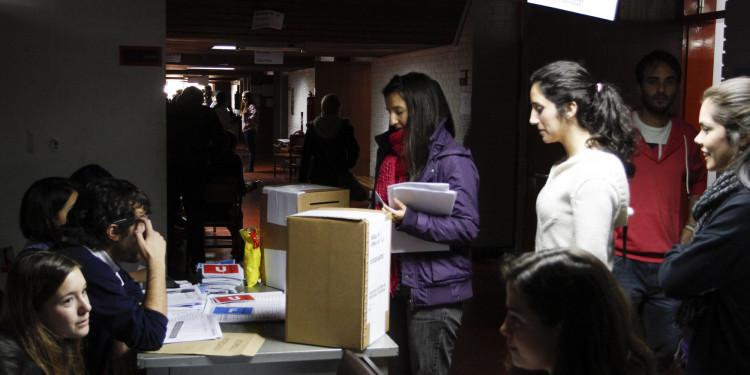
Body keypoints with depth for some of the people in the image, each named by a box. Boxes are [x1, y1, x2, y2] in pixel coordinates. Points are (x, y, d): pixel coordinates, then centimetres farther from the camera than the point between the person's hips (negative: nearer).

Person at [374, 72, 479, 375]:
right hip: (397, 282, 8)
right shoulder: (392, 153, 13)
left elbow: (467, 227, -18)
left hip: (434, 290, -8)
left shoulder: (453, 161, -12)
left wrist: (410, 219, -26)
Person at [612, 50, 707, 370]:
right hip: (622, 260, -3)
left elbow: (698, 186, 22)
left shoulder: (687, 137, 10)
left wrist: (691, 229, 9)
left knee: (664, 350, 11)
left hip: (669, 263, 4)